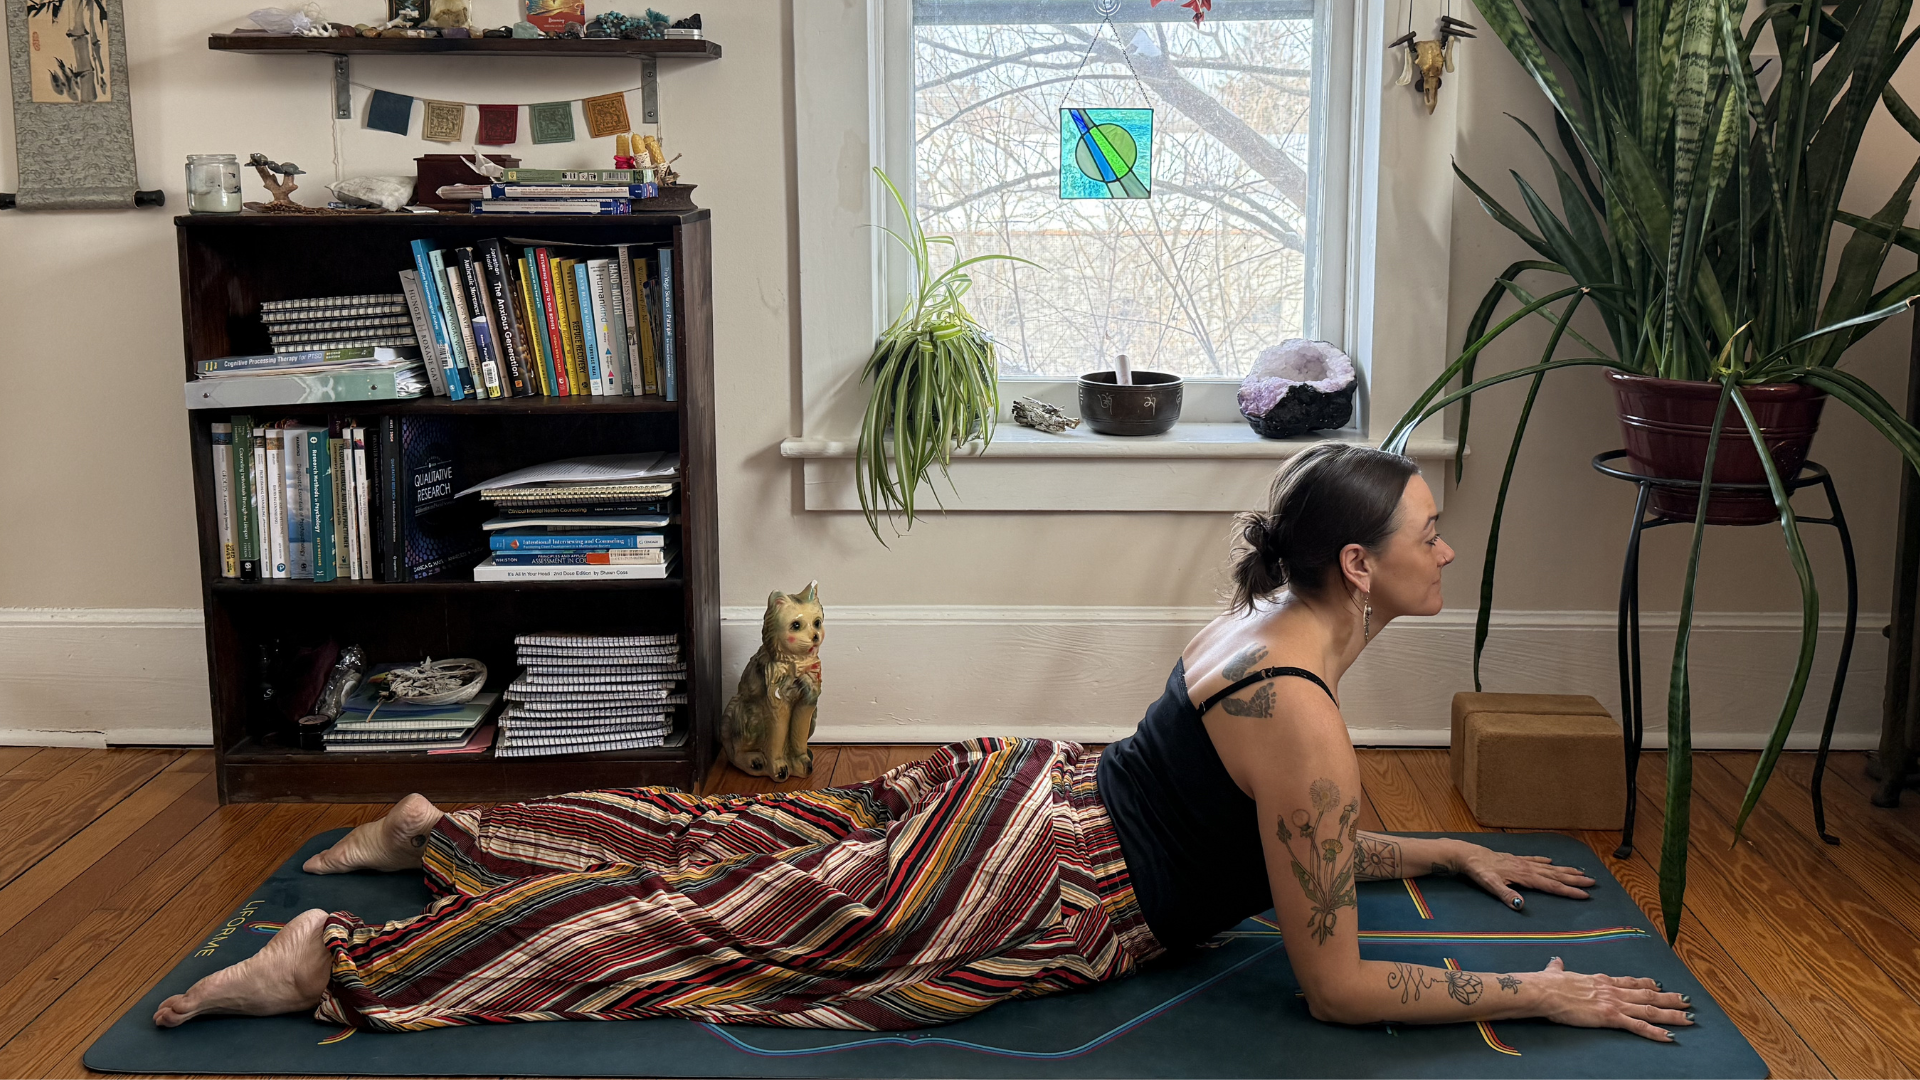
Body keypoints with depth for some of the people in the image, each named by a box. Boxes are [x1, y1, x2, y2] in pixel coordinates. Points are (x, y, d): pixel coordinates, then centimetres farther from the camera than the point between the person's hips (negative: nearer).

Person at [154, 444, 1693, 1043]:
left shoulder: (1274, 627, 9)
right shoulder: (1304, 719, -22)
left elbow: (1292, 839, 24)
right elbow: (1336, 986, -17)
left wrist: (1451, 851, 25)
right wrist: (1542, 998, -11)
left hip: (1015, 796, 8)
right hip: (1027, 893, -8)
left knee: (726, 846, 17)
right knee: (700, 927, -6)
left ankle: (443, 835, 28)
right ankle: (339, 963, -3)